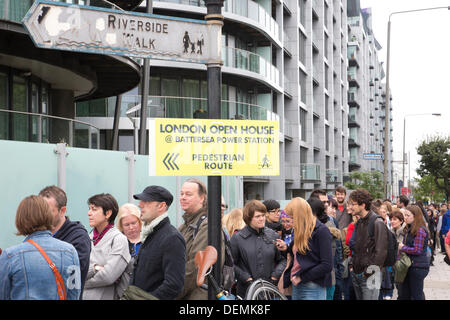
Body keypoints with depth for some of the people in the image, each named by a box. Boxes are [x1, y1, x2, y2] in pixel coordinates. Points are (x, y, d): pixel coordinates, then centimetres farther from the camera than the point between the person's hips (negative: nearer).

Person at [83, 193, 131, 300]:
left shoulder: (119, 239, -8)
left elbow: (108, 276, -17)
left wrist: (84, 283, -5)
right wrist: (95, 268, -15)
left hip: (106, 296, -4)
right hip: (82, 296, 4)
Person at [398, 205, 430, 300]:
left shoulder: (420, 230, -15)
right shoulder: (410, 229, 13)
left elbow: (417, 250, -19)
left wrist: (402, 248, -8)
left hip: (418, 267, -9)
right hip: (409, 266, 9)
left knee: (416, 296, 0)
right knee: (404, 295, 12)